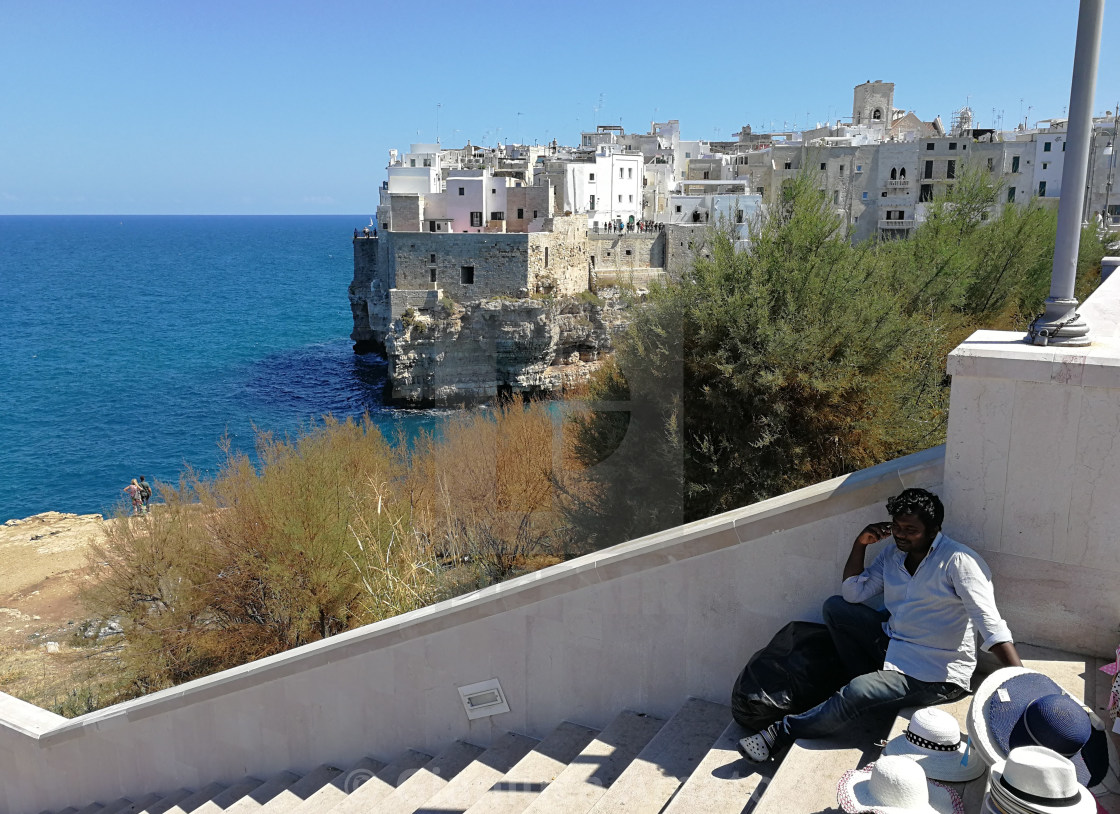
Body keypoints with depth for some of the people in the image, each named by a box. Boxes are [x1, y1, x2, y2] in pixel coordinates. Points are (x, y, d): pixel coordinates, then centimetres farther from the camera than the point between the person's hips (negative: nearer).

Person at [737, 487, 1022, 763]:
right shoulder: (892, 555, 5)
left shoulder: (958, 561, -17)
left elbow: (990, 624, -24)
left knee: (852, 697, -24)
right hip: (892, 643, 8)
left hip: (935, 676, -8)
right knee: (835, 608, 1)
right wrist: (860, 544, -5)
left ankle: (782, 733, -6)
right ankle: (874, 684, 4)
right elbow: (853, 594, 5)